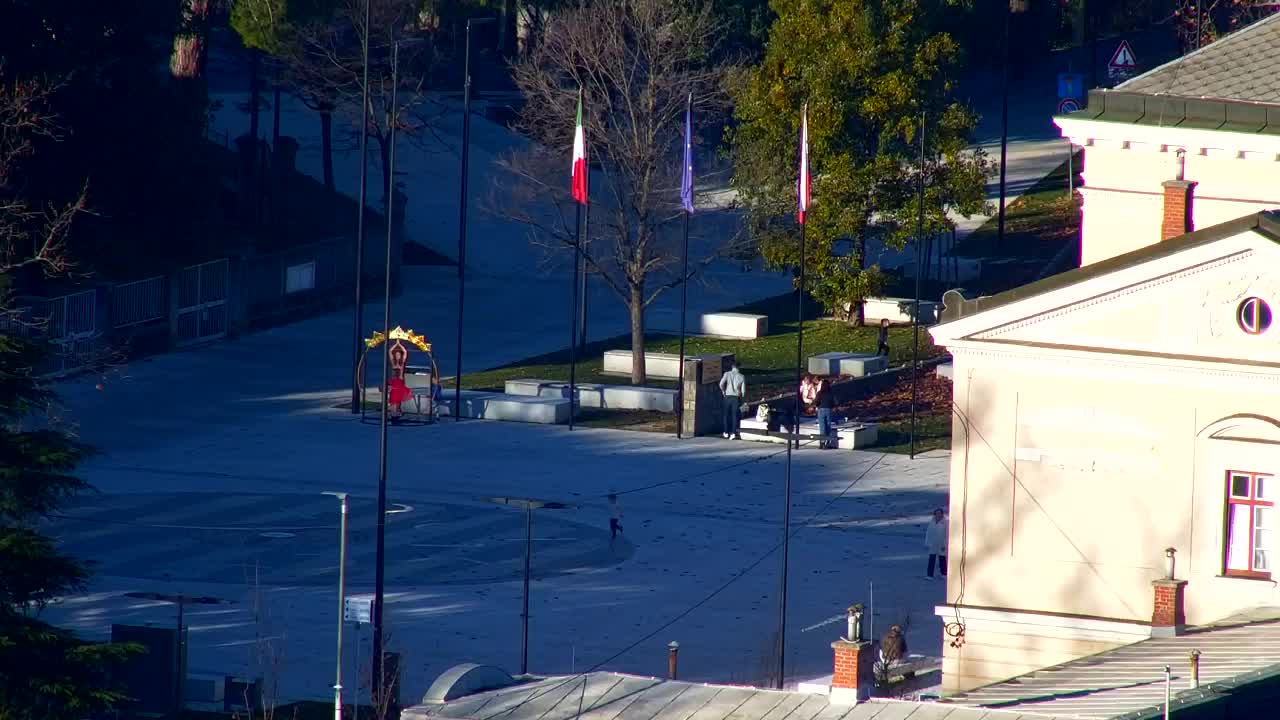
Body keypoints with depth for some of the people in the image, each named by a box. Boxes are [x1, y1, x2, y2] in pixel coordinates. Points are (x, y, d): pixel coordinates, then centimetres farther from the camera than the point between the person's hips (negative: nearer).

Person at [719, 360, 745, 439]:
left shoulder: (727, 374, -4)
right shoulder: (741, 377, -3)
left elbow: (721, 384, -14)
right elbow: (743, 390, -4)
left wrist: (723, 391, 4)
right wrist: (741, 395, 16)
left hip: (728, 396, 0)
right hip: (736, 397, 0)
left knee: (727, 415, 13)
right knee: (735, 415, 5)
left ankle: (726, 433, 17)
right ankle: (733, 433, 0)